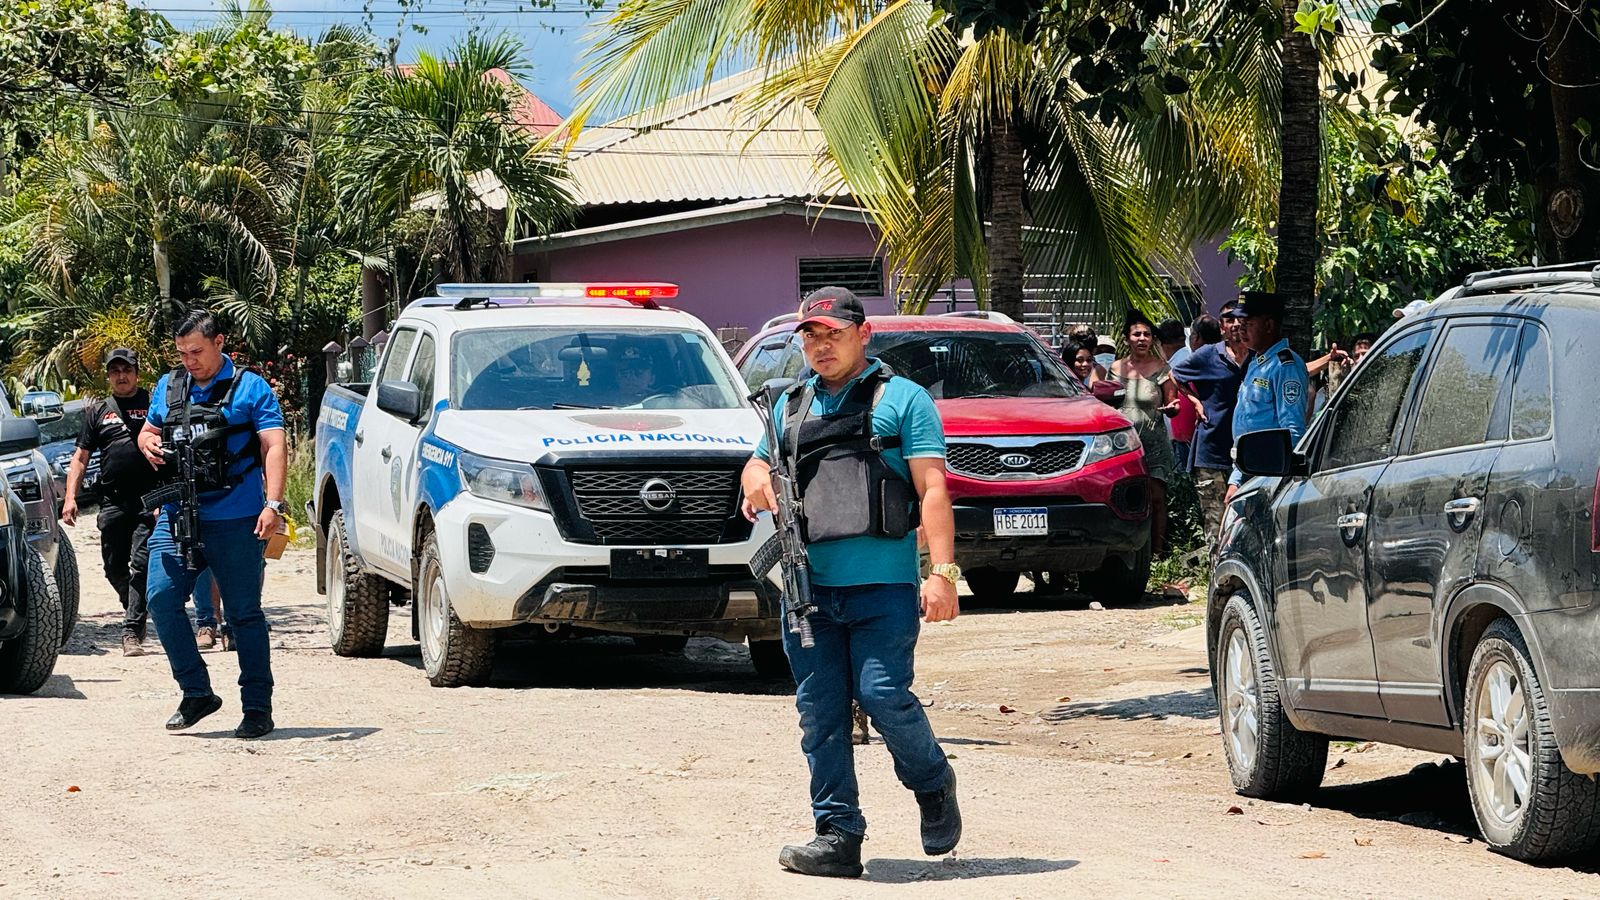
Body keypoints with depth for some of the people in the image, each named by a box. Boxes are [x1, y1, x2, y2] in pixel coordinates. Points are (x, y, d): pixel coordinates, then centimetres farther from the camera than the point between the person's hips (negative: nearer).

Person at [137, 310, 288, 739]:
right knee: (161, 597, -9)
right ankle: (196, 693, 4)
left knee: (244, 612, 1)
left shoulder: (250, 388, 1)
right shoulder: (168, 387, 15)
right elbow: (147, 431, 28)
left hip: (235, 521, -4)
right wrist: (149, 444, 2)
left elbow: (274, 446, -7)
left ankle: (257, 707, 7)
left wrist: (273, 503, -20)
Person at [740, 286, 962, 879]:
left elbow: (932, 489, -1)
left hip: (882, 584, -5)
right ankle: (837, 836, 6)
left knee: (882, 694, -14)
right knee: (820, 713, 1)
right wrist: (756, 478, 6)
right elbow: (759, 465, 33)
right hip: (808, 586, 5)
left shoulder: (902, 399, 6)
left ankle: (932, 784, 13)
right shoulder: (791, 406, 21)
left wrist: (942, 570, -12)